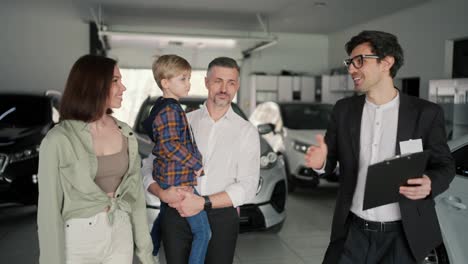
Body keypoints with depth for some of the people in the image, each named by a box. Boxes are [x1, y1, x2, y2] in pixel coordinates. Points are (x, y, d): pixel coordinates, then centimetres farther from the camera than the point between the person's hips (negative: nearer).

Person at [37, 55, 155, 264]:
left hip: (120, 235, 5)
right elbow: (49, 207, -11)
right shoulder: (58, 140, -14)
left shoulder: (126, 135, 1)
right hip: (78, 239, -4)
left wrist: (144, 247, 7)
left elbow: (135, 192, 5)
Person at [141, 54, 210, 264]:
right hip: (179, 180, -11)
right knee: (203, 231, -7)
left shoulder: (163, 106, 13)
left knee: (162, 221, 26)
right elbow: (171, 145, -26)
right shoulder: (171, 110, -18)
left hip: (167, 178, 11)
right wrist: (196, 163, -17)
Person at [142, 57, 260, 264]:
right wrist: (163, 193, -17)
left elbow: (247, 186, -7)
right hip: (177, 215, 1)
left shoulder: (247, 132, 2)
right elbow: (149, 168, 4)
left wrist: (204, 203, -18)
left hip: (221, 218, -1)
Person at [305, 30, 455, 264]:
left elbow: (444, 165, 2)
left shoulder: (426, 113, -5)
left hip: (401, 235, -2)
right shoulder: (344, 109, 2)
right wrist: (321, 161, -15)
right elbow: (331, 158, 8)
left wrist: (431, 183, -20)